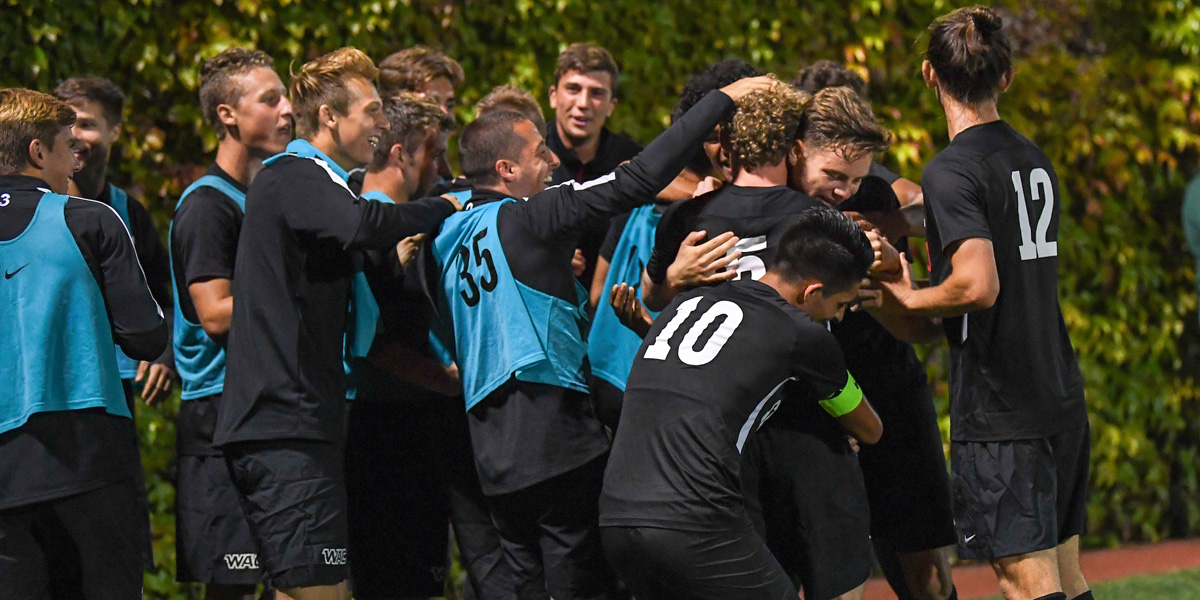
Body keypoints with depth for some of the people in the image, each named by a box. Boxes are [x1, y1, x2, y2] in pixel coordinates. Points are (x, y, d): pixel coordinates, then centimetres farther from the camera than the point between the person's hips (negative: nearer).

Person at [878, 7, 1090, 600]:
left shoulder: (950, 172, -13)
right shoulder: (1035, 162, 13)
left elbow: (978, 286, -25)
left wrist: (909, 298, -7)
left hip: (999, 412, -8)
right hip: (1062, 399, 8)